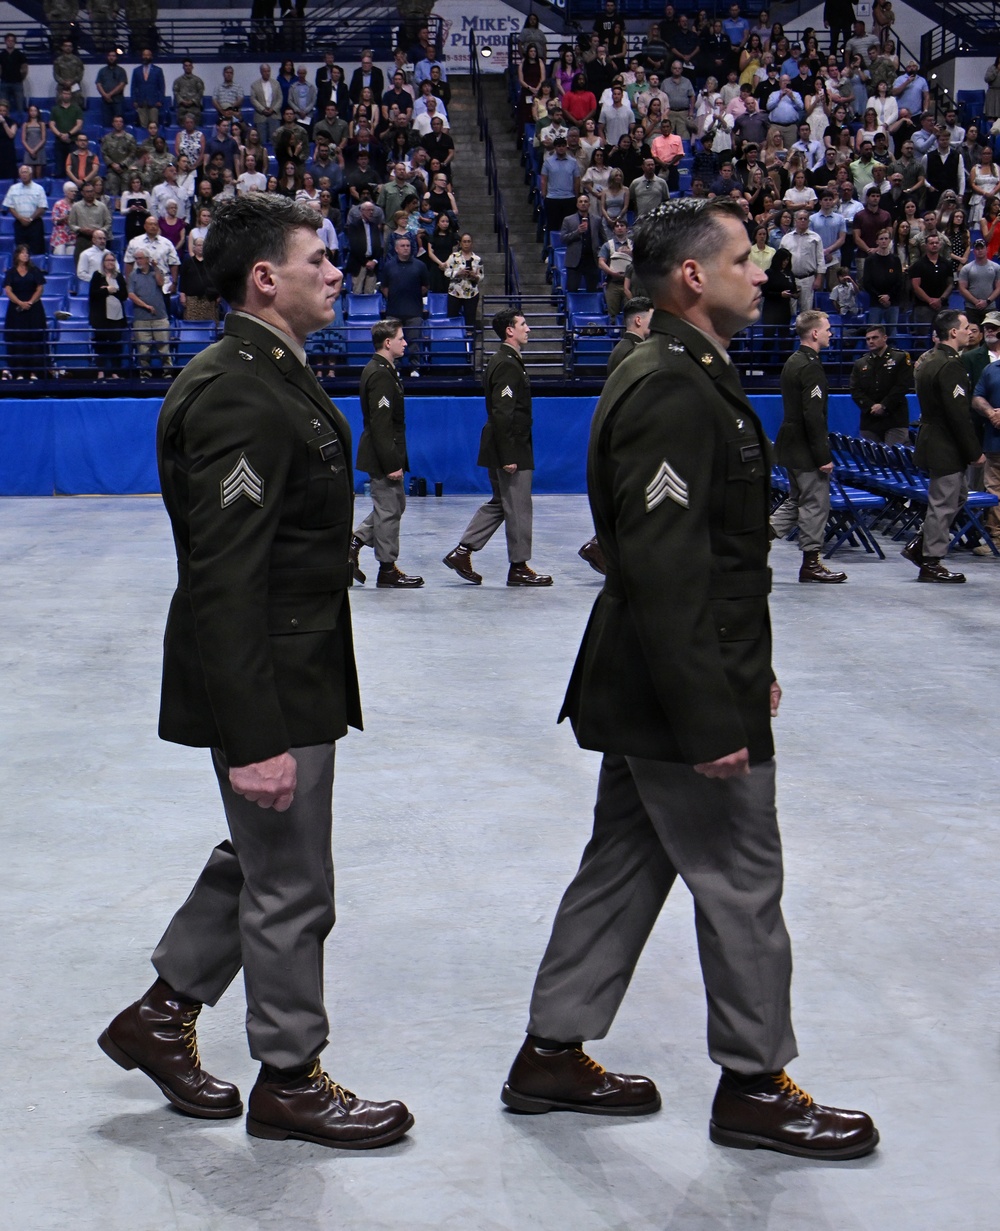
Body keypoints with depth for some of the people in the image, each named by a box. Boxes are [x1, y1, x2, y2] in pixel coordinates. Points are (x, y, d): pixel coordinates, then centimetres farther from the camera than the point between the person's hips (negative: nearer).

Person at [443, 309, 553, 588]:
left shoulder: (504, 361, 14)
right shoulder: (507, 365, -17)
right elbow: (502, 414, -22)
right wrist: (508, 457, -23)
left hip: (503, 449, 10)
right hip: (510, 449, -10)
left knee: (499, 503, 17)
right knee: (517, 509, -1)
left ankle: (462, 552, 17)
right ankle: (519, 567, 7)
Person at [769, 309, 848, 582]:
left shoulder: (793, 362, 12)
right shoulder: (810, 366, -18)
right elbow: (814, 416, -23)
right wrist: (824, 456, -20)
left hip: (790, 445, 9)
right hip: (806, 449, -9)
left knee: (797, 500, 19)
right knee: (816, 503, -1)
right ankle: (811, 562, 5)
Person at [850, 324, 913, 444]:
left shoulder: (901, 358, 4)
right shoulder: (860, 363, 15)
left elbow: (903, 386, -6)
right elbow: (855, 390, 5)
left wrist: (884, 406, -13)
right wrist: (870, 407, -11)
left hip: (895, 420, -4)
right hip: (869, 421, 4)